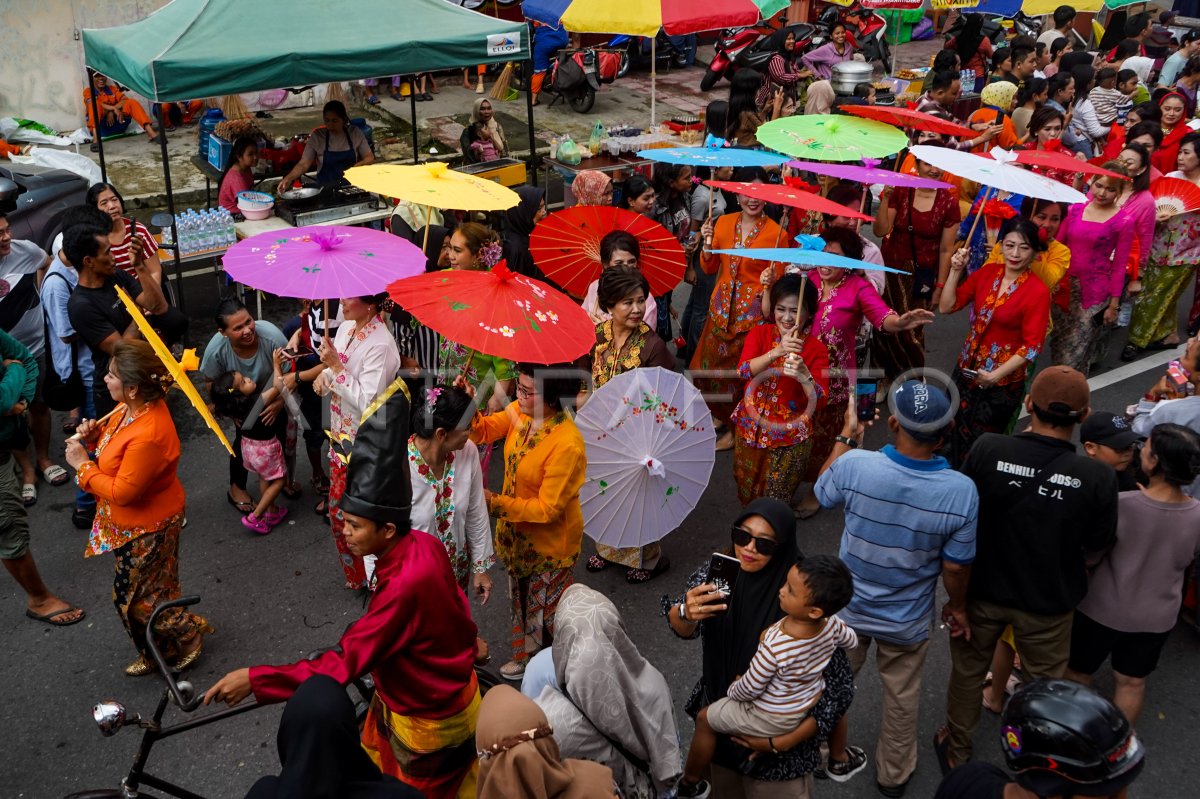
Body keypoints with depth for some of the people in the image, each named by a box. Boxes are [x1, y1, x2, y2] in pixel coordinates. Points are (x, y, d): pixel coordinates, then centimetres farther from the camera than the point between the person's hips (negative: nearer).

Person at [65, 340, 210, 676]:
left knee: (137, 596, 12)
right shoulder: (136, 408, -9)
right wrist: (96, 435, -8)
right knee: (152, 588, 25)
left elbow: (122, 492, -29)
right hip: (133, 522, 9)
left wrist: (82, 465, -20)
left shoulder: (148, 436, -37)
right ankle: (157, 650, 44)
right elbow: (120, 439, 12)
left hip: (146, 528, -9)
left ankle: (187, 635, 34)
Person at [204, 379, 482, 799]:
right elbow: (453, 607, 4)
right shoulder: (424, 544, -12)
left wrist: (254, 680, -32)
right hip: (438, 690, 8)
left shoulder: (406, 584, -38)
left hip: (426, 717, -7)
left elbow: (345, 663, -35)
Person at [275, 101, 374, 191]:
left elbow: (370, 158, 6)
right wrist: (288, 178, -20)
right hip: (326, 187, -1)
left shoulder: (355, 133, 2)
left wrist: (356, 167, -14)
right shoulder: (317, 136, -1)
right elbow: (303, 164, -3)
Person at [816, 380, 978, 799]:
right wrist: (959, 606, 5)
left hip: (847, 608, 1)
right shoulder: (961, 492, -28)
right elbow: (955, 567, -16)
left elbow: (823, 493, -4)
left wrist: (847, 434, 4)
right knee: (901, 697, 25)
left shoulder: (854, 465, -29)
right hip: (908, 622, 0)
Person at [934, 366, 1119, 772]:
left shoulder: (987, 449, -24)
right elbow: (1097, 544, -8)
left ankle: (956, 751, 45)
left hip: (982, 589, 1)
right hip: (1048, 601, 0)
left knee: (967, 671, 24)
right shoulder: (1098, 477, -24)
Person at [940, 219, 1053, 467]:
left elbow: (1032, 346, -18)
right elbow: (946, 307, 1)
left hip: (1002, 382, -5)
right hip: (966, 369, 5)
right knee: (951, 437, 16)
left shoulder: (1038, 291, -17)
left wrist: (996, 375, -24)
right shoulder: (987, 272, -1)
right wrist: (955, 271, -11)